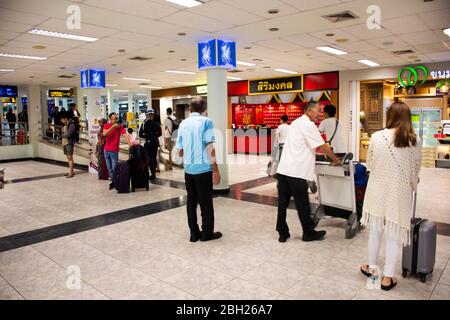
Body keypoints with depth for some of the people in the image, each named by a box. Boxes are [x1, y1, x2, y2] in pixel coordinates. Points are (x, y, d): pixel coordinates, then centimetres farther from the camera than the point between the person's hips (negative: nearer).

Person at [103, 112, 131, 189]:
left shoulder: (120, 126, -6)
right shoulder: (106, 125, 3)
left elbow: (125, 135, -17)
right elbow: (104, 134, -16)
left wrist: (130, 145, -31)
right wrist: (113, 126, -22)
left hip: (114, 151, -4)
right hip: (106, 150, 4)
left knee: (114, 169, -5)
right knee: (109, 169, 12)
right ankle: (113, 182, 23)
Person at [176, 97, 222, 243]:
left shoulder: (183, 124, 9)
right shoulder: (206, 121, -6)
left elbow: (180, 151, 12)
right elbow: (210, 147, -13)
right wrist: (216, 170, -11)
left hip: (188, 168, 5)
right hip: (203, 168, -5)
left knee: (191, 201, 12)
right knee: (206, 202, 6)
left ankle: (194, 233, 19)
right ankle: (207, 233, 16)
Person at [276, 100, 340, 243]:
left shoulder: (296, 122, 21)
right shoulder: (308, 124, -8)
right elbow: (323, 146, -7)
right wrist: (335, 159, 7)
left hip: (283, 169, 9)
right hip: (296, 172, -9)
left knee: (283, 202, 10)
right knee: (302, 204, 5)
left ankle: (282, 233, 18)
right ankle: (309, 233, 20)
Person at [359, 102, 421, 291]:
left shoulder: (376, 137, -10)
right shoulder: (414, 141, -8)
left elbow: (370, 164, 1)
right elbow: (415, 171, 1)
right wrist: (412, 186, 21)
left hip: (378, 190, 0)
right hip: (400, 193, 0)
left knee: (375, 230, 17)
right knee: (393, 235, 10)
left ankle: (372, 267, 34)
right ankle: (387, 278, 19)